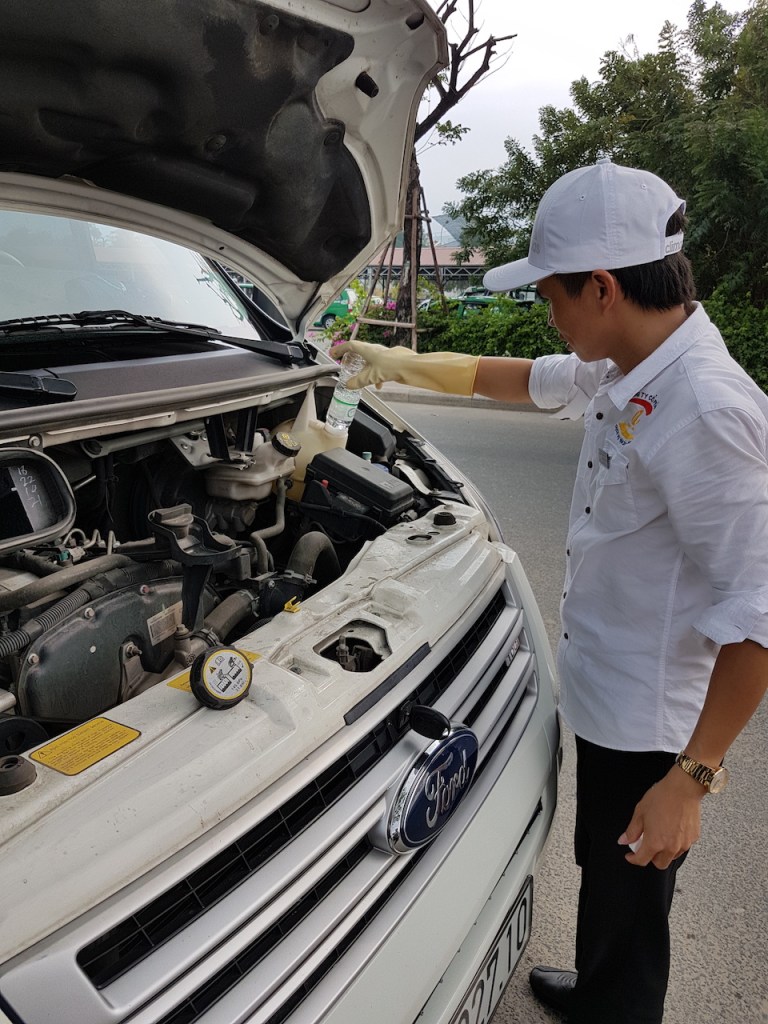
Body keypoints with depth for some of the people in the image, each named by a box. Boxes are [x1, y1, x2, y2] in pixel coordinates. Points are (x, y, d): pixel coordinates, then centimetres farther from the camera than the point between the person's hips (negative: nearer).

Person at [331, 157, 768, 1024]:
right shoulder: (623, 371, 1)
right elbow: (524, 380, 20)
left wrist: (691, 779, -24)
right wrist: (409, 363, 20)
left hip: (651, 732, -9)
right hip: (607, 704, 9)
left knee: (625, 915, 15)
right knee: (602, 879, 31)